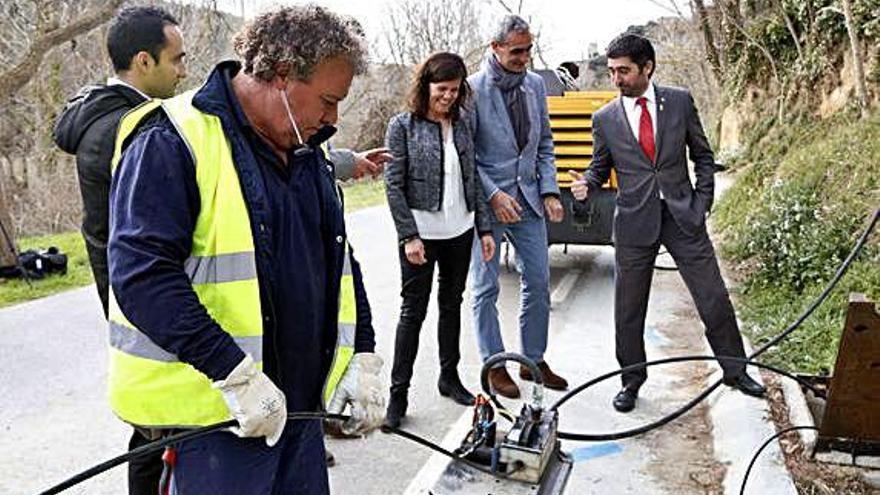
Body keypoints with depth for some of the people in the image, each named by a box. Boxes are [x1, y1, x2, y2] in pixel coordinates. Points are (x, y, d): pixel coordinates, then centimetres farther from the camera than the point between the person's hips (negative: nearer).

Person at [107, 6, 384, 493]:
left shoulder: (307, 152, 11)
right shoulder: (171, 142, -14)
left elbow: (338, 261, 17)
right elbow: (142, 272, -24)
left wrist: (361, 358, 8)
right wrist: (235, 375, -27)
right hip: (213, 410, -7)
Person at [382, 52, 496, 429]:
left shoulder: (462, 124, 7)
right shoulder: (403, 125, -6)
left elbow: (473, 180, 10)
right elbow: (393, 185, -9)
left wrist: (484, 228, 6)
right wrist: (409, 235, -15)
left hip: (460, 231, 5)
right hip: (422, 232, -5)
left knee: (452, 304, 15)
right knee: (413, 310, 0)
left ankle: (449, 377, 30)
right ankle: (398, 392, 9)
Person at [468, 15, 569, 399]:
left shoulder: (535, 84, 7)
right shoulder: (473, 88, -11)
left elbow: (544, 144, 13)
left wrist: (549, 191, 2)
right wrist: (493, 195, -17)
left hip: (528, 200, 6)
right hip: (486, 203, -5)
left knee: (538, 283, 10)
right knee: (486, 288, 4)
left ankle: (534, 360, 26)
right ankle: (495, 366, 18)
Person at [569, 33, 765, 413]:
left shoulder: (680, 102, 2)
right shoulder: (605, 118, 1)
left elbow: (702, 156, 8)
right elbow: (601, 167, 10)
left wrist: (702, 205, 0)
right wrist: (586, 184, -13)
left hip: (683, 218, 0)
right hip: (634, 223, 0)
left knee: (714, 298, 6)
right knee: (628, 310, 6)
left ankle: (736, 371, 27)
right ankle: (632, 381, 24)